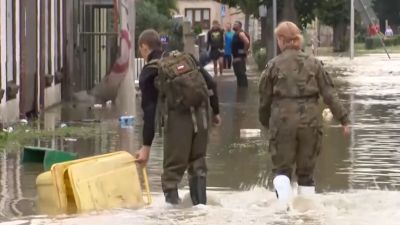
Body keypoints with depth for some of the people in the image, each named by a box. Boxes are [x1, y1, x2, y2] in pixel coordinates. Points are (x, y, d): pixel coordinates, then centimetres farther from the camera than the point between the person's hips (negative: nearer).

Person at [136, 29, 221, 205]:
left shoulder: (148, 73, 5)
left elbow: (149, 111, -2)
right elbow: (211, 83, 12)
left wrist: (146, 146, -2)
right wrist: (215, 111, 22)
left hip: (177, 116, -5)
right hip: (200, 113, 5)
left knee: (173, 166, 3)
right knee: (198, 162, 17)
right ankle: (200, 203, 18)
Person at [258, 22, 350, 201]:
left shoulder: (273, 65, -2)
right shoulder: (313, 63, 4)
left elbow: (264, 100, 5)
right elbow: (329, 94, 1)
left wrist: (266, 122, 22)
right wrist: (343, 119, 5)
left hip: (283, 121, -2)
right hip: (310, 121, 2)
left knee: (282, 168, 6)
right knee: (306, 171, 15)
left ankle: (283, 199, -20)